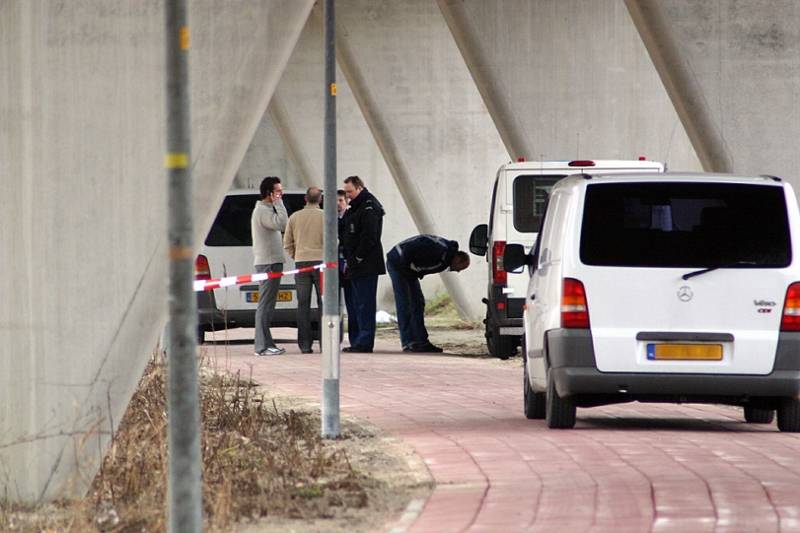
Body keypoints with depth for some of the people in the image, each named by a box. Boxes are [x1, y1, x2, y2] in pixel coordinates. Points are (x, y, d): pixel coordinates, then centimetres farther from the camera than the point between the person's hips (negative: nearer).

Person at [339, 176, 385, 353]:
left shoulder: (369, 208, -12)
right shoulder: (354, 208, 19)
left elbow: (369, 237, -19)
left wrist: (357, 259, -15)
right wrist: (348, 260, 16)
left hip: (366, 265, -10)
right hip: (355, 265, 10)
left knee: (365, 304, -9)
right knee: (356, 305, 10)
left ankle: (365, 342, -9)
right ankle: (358, 342, 13)